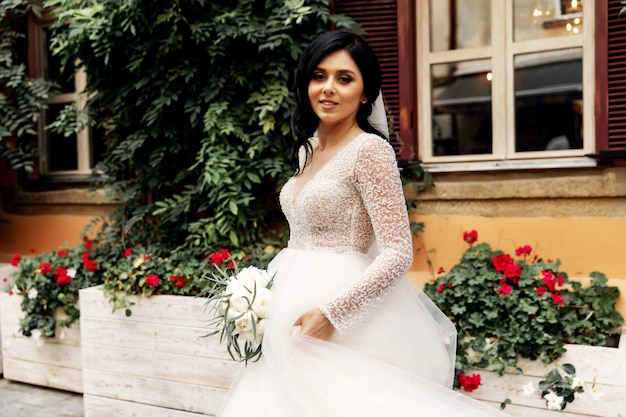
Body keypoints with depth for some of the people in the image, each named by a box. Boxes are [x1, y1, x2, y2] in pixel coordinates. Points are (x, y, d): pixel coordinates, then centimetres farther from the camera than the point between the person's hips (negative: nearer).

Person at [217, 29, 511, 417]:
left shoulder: (370, 150, -13)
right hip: (293, 306, 7)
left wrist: (332, 312, -22)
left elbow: (398, 253, -18)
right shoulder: (306, 150, 10)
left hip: (341, 324, -7)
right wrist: (265, 288, 8)